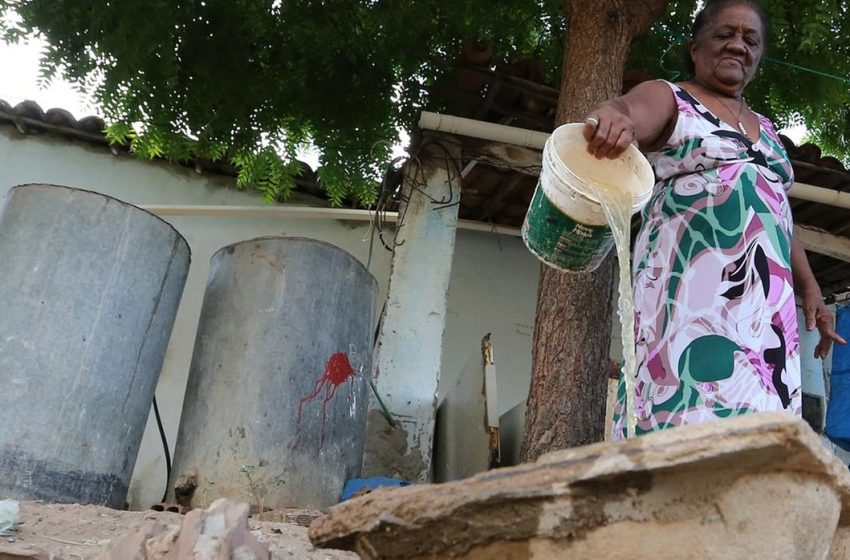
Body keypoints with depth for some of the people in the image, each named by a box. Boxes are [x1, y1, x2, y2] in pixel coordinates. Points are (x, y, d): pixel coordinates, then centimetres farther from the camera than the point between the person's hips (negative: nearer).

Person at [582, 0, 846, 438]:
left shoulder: (764, 128, 26)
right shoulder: (668, 98, 6)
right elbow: (628, 111, -18)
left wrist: (810, 290, 22)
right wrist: (609, 118, -43)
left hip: (766, 305, 7)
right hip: (689, 289, -6)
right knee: (694, 423, -18)